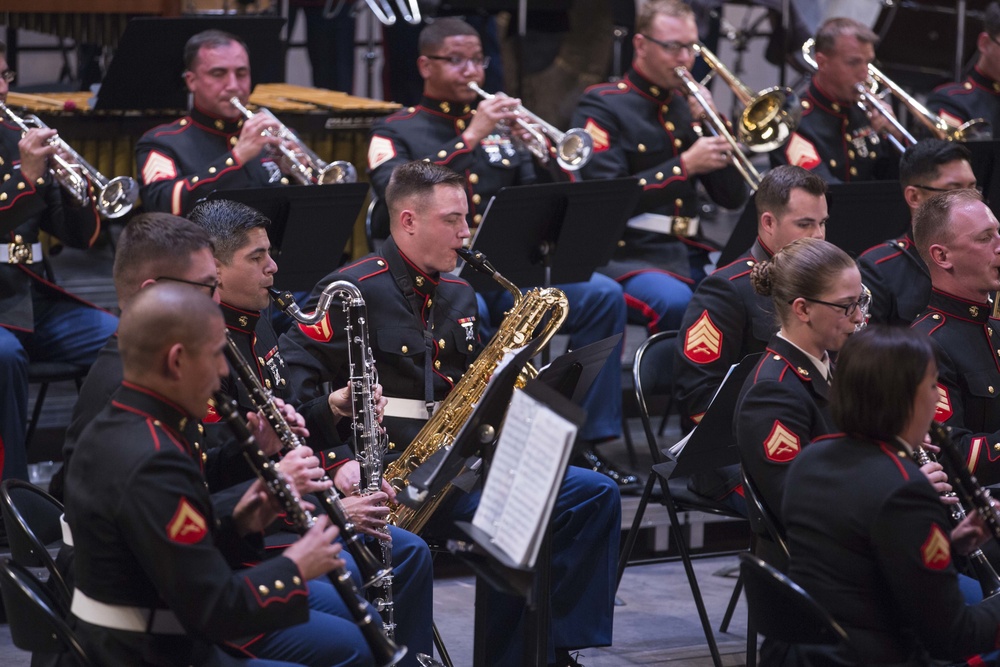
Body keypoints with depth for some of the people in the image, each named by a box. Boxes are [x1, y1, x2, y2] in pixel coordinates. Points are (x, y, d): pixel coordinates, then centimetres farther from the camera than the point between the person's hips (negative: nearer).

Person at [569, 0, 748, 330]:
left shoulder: (688, 105, 16)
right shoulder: (603, 106, 0)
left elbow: (732, 199, 13)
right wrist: (685, 165, -15)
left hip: (691, 254, 5)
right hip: (629, 255, -5)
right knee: (676, 303, -36)